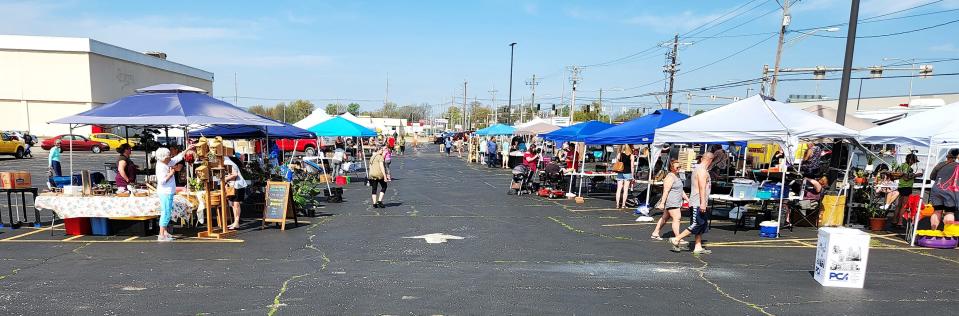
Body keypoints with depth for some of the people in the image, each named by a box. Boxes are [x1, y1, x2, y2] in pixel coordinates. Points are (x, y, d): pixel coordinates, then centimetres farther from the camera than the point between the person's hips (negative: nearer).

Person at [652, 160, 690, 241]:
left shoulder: (677, 176, 17)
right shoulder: (670, 177, -15)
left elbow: (681, 190, 24)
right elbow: (666, 191, -21)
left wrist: (687, 199, 21)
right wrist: (662, 203, -25)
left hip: (676, 202, 10)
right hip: (671, 202, -10)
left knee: (665, 217, 14)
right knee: (676, 218, -12)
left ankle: (655, 233, 22)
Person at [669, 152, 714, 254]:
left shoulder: (698, 169, 19)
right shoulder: (702, 170, -13)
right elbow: (702, 187, -21)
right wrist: (703, 203, -25)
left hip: (699, 204, 11)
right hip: (698, 203, -11)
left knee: (702, 225, 11)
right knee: (696, 225, -10)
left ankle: (698, 247, 12)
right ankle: (676, 240, -7)